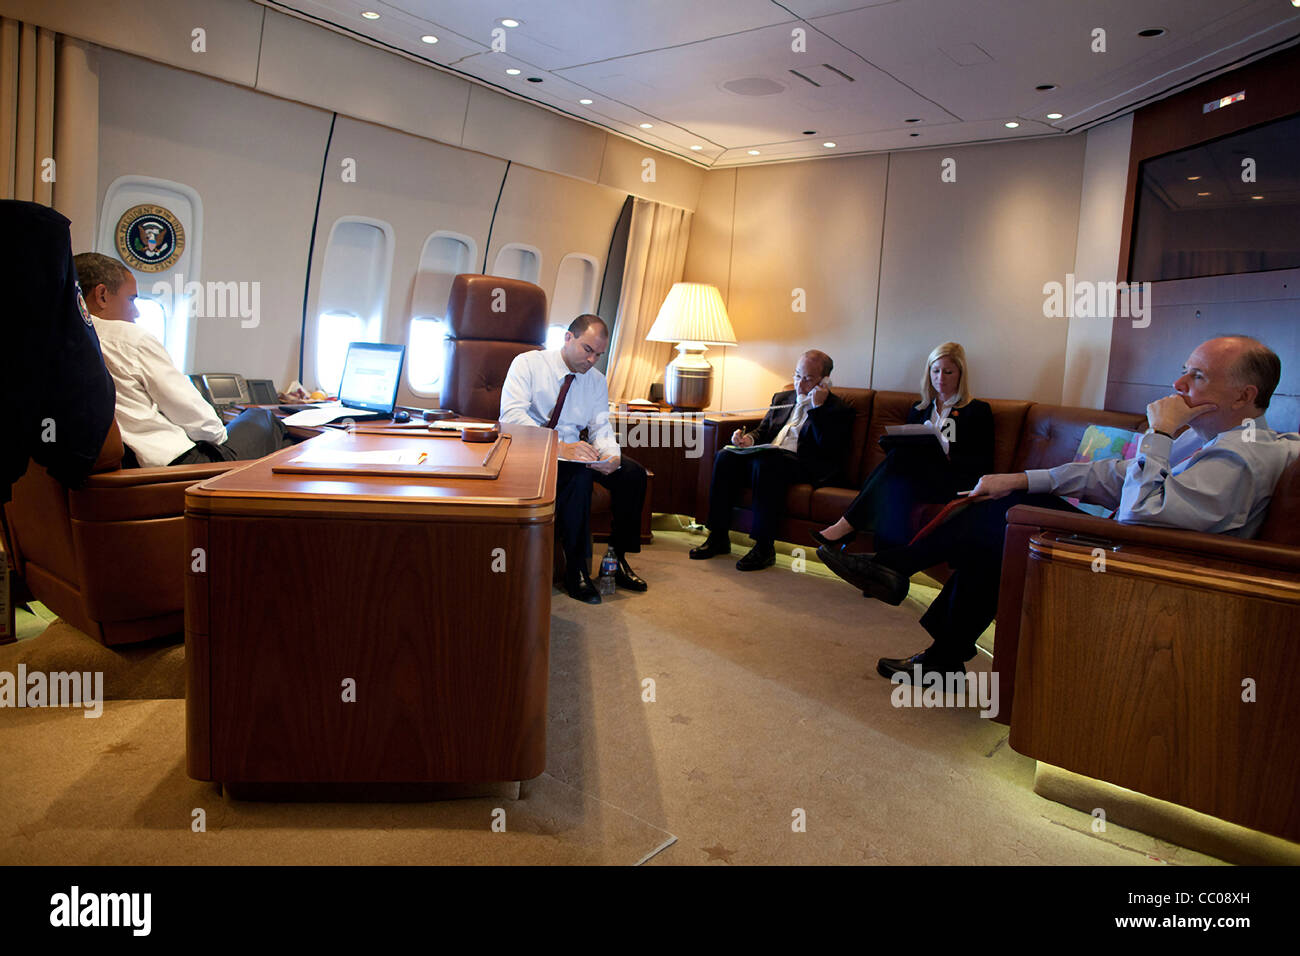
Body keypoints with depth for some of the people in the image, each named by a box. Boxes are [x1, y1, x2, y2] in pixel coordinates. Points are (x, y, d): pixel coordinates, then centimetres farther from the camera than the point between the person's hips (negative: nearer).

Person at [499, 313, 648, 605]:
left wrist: (612, 455, -22)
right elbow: (512, 416, -22)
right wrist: (560, 447, -34)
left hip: (572, 450, 6)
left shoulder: (597, 381, 9)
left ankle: (617, 559, -2)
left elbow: (601, 428, 4)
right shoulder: (528, 364, -8)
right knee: (579, 474, -35)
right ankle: (575, 570, -25)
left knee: (633, 473, -16)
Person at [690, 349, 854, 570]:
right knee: (725, 457, -19)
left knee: (765, 463, -36)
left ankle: (764, 548, -30)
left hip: (805, 467, -6)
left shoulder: (838, 409, 4)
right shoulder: (782, 398, 25)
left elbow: (827, 448, -10)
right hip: (768, 455, 7)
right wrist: (749, 439, 1)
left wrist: (816, 407, -10)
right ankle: (718, 537, -15)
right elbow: (763, 430, 24)